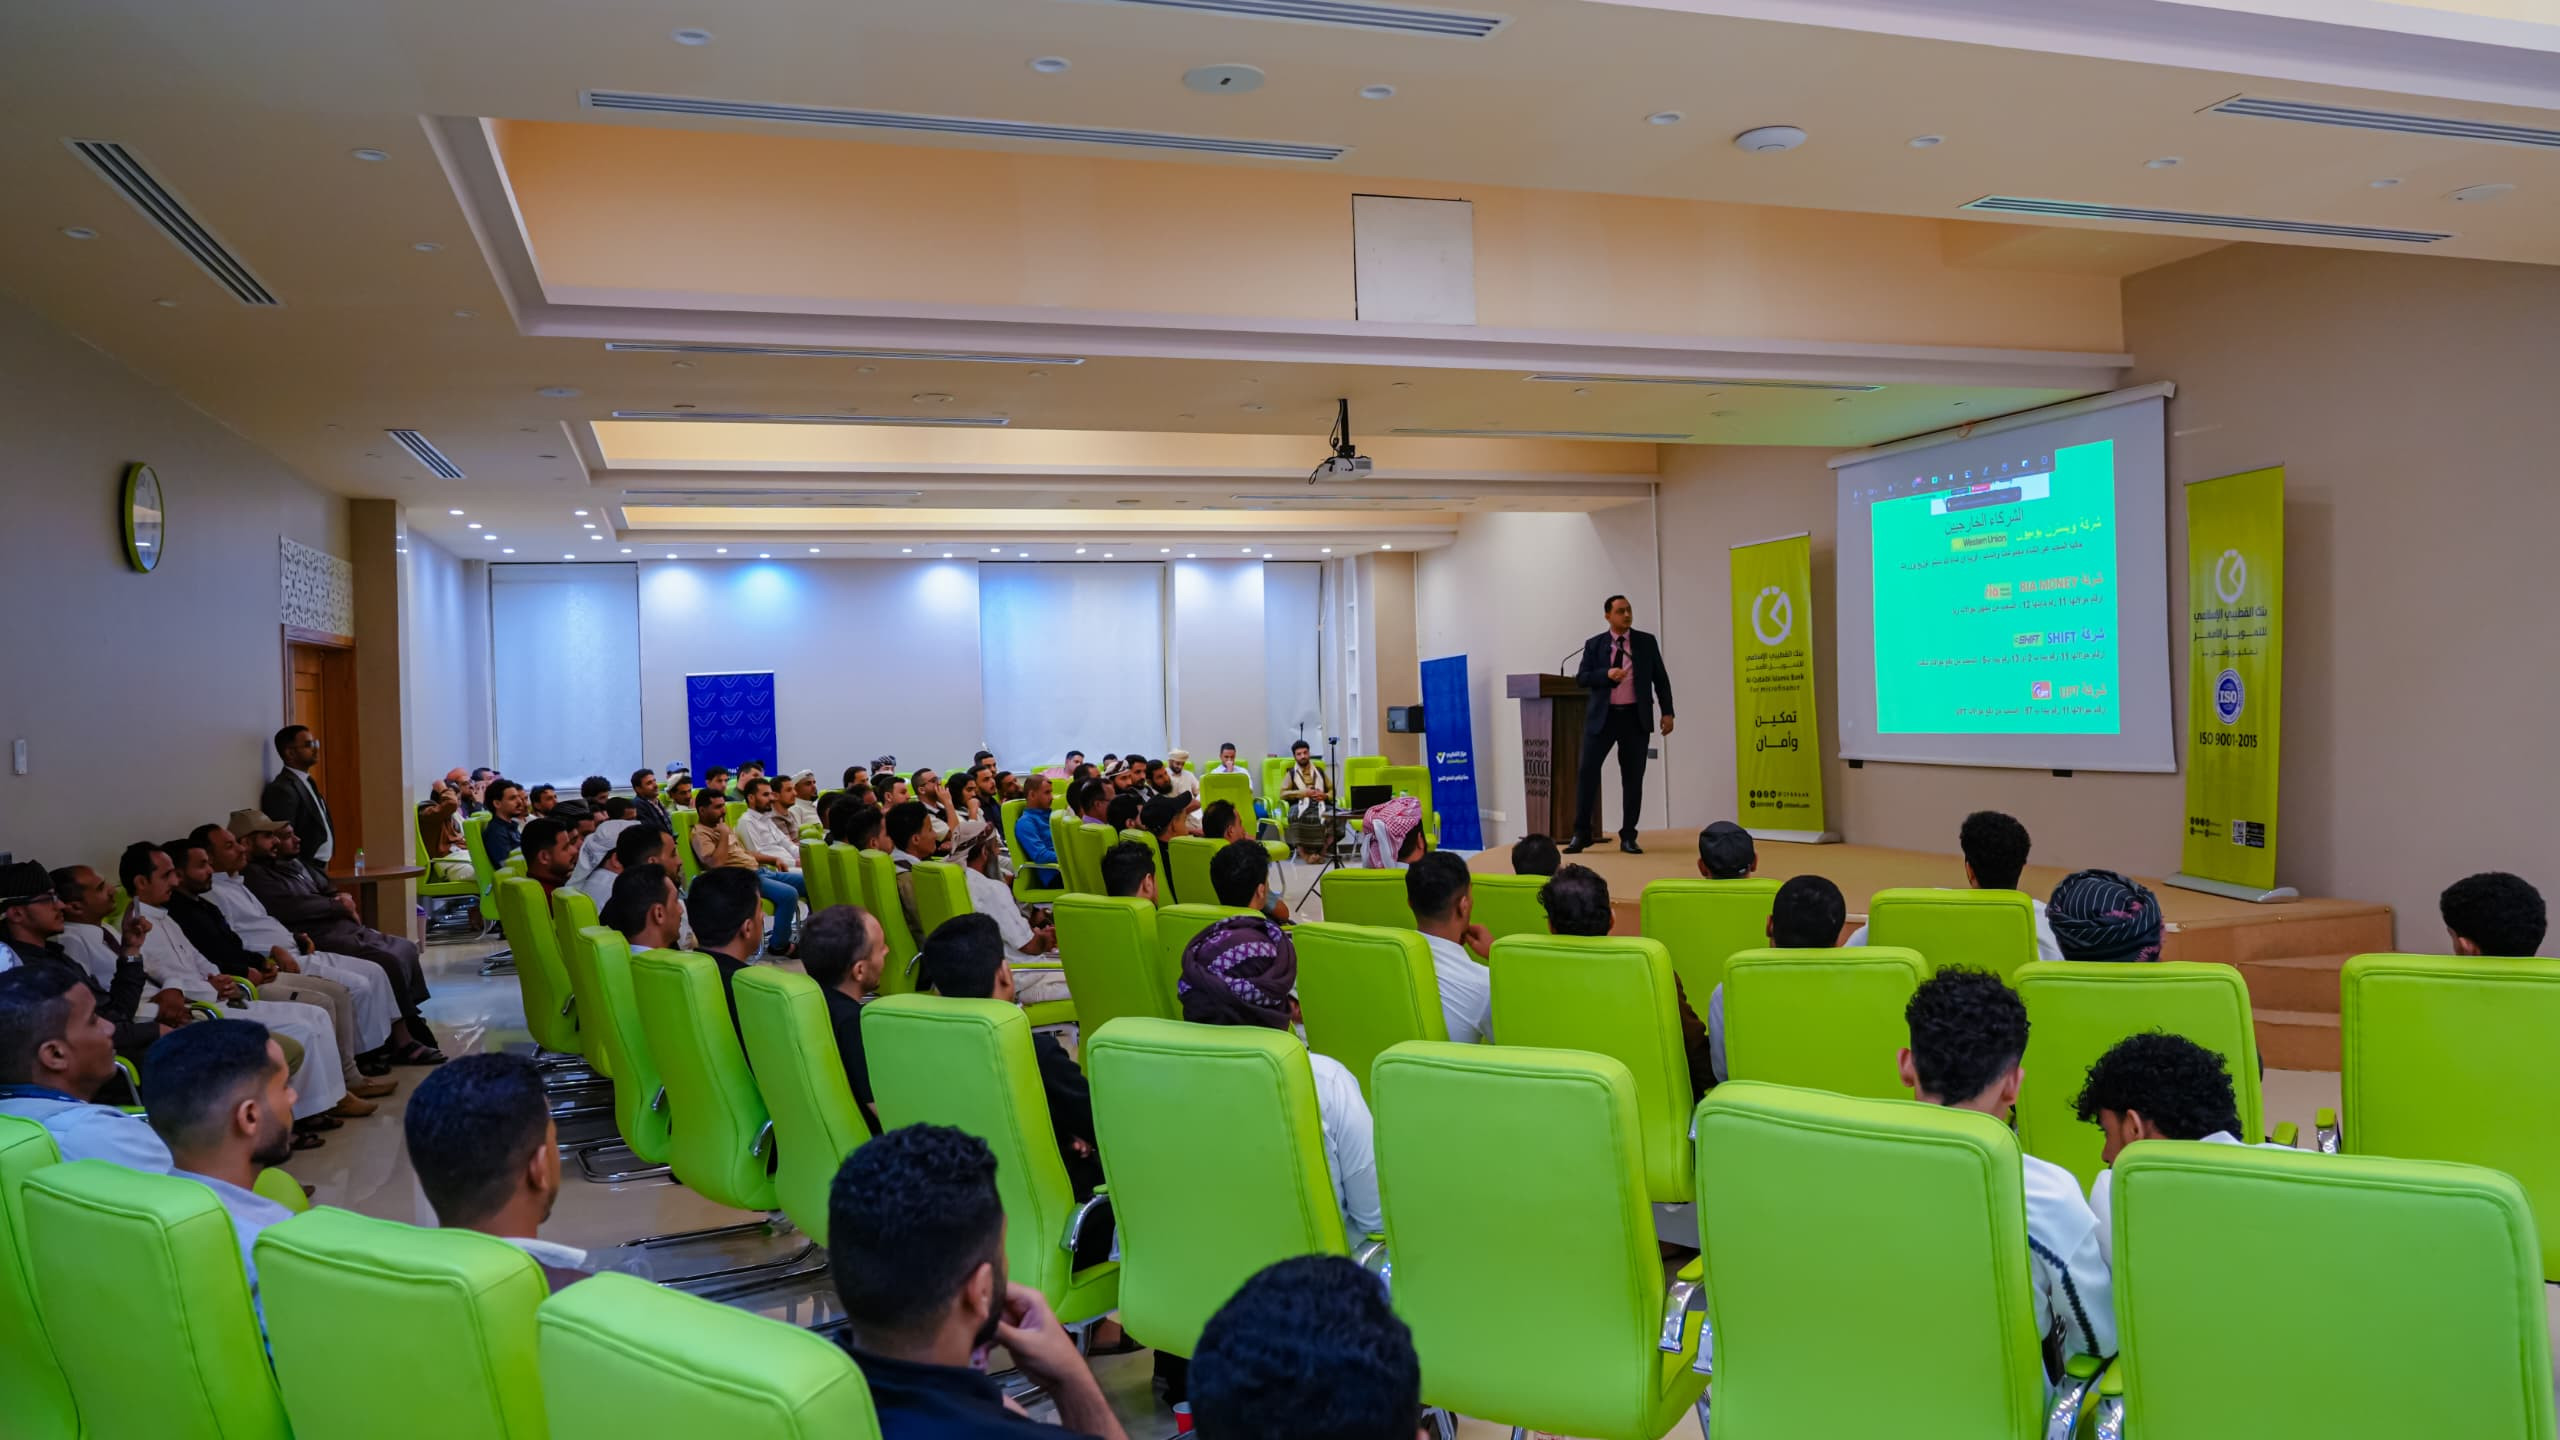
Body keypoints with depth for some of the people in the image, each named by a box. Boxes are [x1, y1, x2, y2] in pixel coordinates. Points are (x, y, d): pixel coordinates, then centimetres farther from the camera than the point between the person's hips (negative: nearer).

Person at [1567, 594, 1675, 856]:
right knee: (1588, 772, -5)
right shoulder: (1594, 644, 4)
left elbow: (1660, 678, 7)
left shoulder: (1647, 642, 6)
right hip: (1603, 717, -1)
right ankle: (1582, 834, 4)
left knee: (1633, 777, 4)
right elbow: (1581, 678, -2)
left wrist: (1667, 712, 1)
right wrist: (1606, 674, -19)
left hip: (1636, 718, 1)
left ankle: (1628, 837, 13)